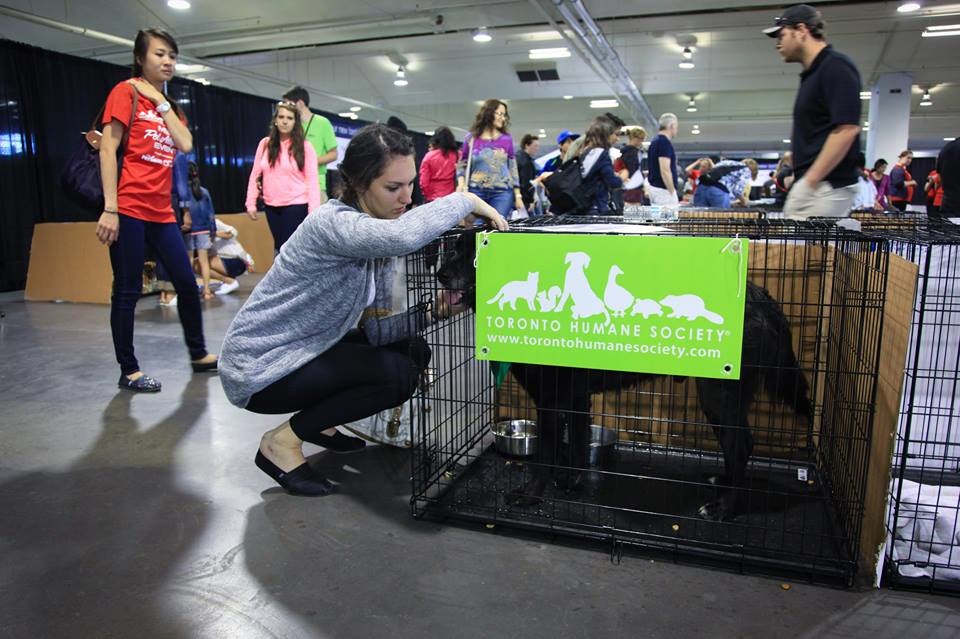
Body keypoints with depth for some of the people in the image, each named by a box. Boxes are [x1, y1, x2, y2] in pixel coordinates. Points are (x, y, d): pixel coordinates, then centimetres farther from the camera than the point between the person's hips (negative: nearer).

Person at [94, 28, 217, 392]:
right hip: (130, 210, -7)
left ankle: (198, 355, 24)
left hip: (161, 212, 7)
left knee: (187, 283, 9)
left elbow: (185, 145, 0)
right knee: (128, 292, -1)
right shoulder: (126, 92, -2)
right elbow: (107, 150, -10)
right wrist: (110, 208, -17)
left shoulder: (169, 105, 19)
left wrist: (161, 103, -1)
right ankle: (128, 371, 9)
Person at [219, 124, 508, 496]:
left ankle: (317, 419, 16)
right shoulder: (333, 223, -25)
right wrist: (465, 200, -31)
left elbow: (375, 328, -2)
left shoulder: (377, 237, 1)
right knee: (398, 375, -19)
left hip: (307, 353, 9)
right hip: (259, 370, -9)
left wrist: (431, 313, -18)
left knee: (414, 351, 5)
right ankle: (283, 442, -4)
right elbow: (404, 235, -48)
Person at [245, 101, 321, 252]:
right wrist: (251, 203, 6)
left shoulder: (305, 147, -4)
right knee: (279, 247, 13)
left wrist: (314, 211, -14)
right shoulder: (265, 144, 5)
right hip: (271, 206, 4)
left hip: (296, 206, -4)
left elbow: (312, 180, -7)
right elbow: (255, 175, 10)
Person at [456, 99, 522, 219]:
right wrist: (461, 184, -9)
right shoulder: (472, 138, 7)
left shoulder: (507, 139, 10)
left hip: (502, 192, 0)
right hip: (476, 191, 0)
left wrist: (518, 195, 7)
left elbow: (513, 168, 11)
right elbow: (461, 165, 11)